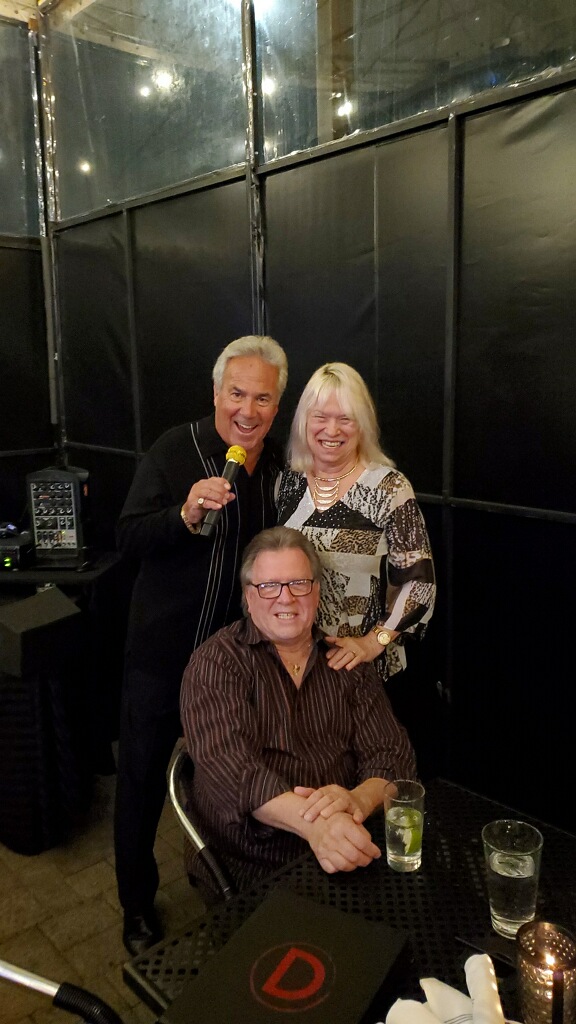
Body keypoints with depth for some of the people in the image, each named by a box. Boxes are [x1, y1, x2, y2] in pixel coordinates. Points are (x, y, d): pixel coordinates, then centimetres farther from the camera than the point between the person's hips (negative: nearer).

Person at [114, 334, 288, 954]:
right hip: (164, 648, -3)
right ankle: (137, 903, 36)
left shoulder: (279, 467, 2)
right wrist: (185, 515, -34)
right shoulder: (175, 450, -12)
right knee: (142, 777, 12)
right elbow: (128, 541, -18)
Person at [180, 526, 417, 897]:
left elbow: (393, 754, 1)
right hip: (253, 869, -4)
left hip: (350, 853, 4)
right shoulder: (215, 663, -4)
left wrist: (359, 800, -23)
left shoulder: (348, 661, 8)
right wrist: (311, 822, -35)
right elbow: (229, 764, -18)